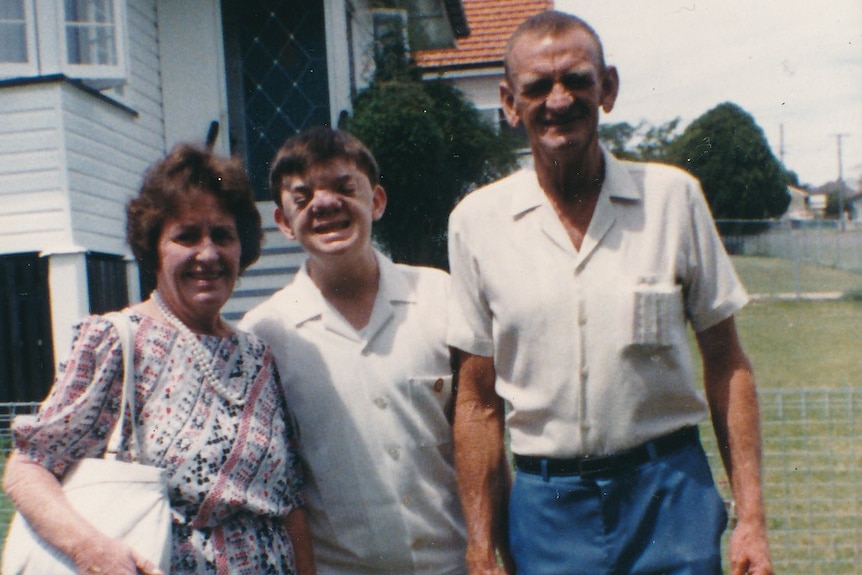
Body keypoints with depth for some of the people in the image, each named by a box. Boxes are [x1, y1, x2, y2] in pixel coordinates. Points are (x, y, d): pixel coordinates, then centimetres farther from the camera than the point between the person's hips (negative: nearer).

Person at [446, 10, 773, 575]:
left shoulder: (674, 197, -3)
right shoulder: (477, 220, -3)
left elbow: (727, 363, 2)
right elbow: (478, 400, 0)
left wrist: (752, 517, -2)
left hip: (670, 491, 0)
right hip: (545, 502, 0)